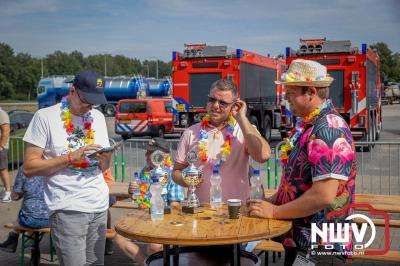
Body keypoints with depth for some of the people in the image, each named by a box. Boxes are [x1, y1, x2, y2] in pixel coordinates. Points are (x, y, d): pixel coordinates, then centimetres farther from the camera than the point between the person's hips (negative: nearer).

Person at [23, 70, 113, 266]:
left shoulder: (98, 117, 11)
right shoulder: (45, 116, -6)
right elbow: (29, 167, -9)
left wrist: (105, 158, -8)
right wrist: (71, 157, -18)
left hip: (99, 205, 5)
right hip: (67, 209, -5)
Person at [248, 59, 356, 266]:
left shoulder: (329, 129, -22)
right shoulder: (306, 125, 9)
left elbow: (323, 196, -28)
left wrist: (274, 211, -17)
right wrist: (271, 202, 6)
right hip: (299, 241, 9)